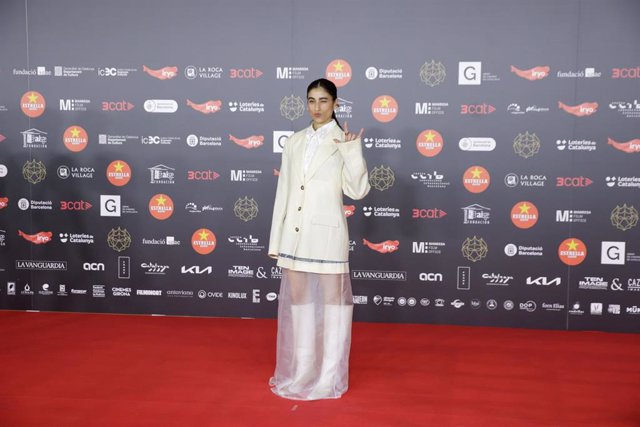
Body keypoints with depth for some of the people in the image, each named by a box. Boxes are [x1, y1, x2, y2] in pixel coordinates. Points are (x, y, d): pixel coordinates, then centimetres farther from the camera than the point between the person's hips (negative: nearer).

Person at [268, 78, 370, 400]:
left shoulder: (343, 141, -2)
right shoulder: (294, 141, 10)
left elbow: (358, 190, -11)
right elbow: (284, 192, 11)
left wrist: (352, 152, -21)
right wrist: (276, 240, 9)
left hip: (326, 234, -4)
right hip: (294, 234, 5)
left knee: (331, 302, 5)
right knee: (296, 301, 13)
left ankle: (329, 377, 18)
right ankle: (300, 372, 28)